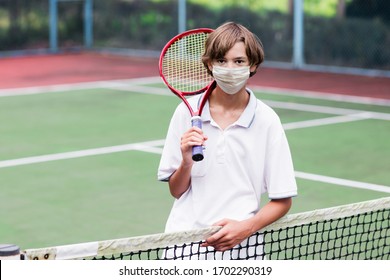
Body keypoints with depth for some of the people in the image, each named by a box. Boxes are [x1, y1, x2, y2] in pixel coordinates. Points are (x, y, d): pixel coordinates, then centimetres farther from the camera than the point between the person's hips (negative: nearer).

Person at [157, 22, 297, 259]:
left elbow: (282, 201, 2)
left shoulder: (266, 120, -2)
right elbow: (176, 191, 8)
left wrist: (246, 227, -13)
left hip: (240, 246, 0)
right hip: (184, 239, 1)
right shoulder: (187, 112, 3)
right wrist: (186, 162, -11)